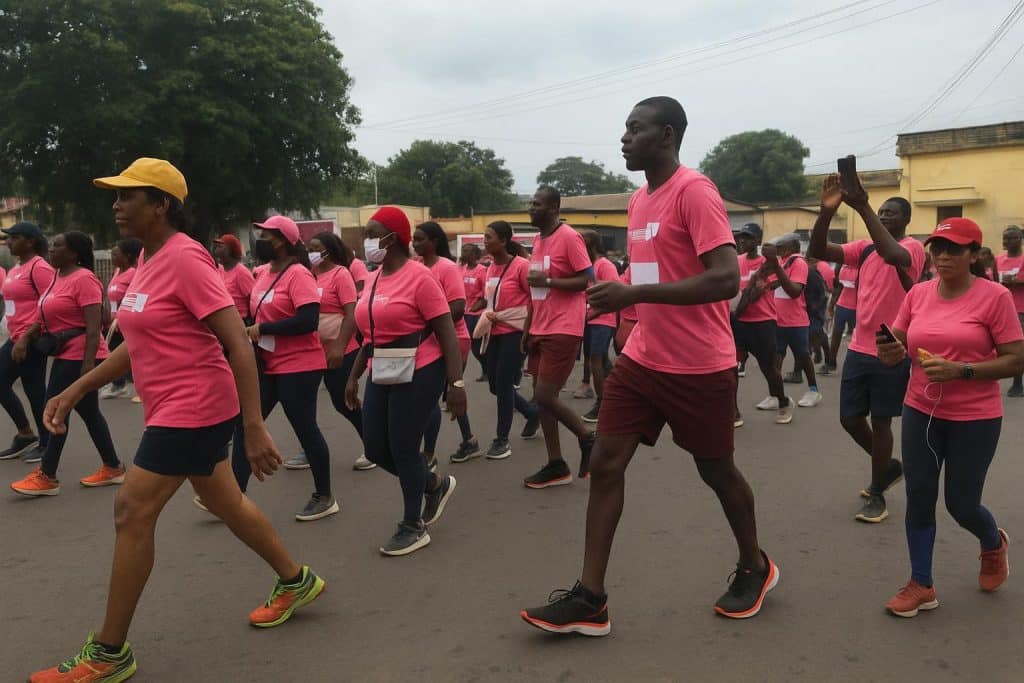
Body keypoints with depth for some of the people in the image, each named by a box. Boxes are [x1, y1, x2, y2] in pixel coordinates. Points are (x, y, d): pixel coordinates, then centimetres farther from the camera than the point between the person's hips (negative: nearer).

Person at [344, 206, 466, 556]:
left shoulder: (419, 276, -13)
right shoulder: (373, 279, 10)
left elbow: (447, 333, -15)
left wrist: (456, 383, -19)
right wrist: (354, 376, 19)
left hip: (418, 373, -8)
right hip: (381, 375, 8)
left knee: (403, 450, -1)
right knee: (376, 449, 10)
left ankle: (414, 527, 19)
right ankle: (435, 484, 34)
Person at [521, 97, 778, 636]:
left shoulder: (694, 191, -15)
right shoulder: (639, 198, 12)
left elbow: (726, 279, -25)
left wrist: (633, 294, -28)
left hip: (699, 366, -7)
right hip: (641, 359, 8)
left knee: (716, 470, 10)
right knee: (605, 465, 0)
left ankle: (754, 568, 37)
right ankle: (590, 598, 8)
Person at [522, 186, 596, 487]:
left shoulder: (569, 237, -11)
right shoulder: (537, 240, 15)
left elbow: (588, 280, -15)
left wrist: (548, 280, -22)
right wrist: (528, 328, 19)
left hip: (563, 330, -9)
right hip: (540, 330, 9)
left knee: (545, 396, -10)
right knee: (541, 396, 8)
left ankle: (587, 438, 14)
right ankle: (556, 466, 17)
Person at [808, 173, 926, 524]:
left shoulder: (913, 248, -8)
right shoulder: (864, 248, 7)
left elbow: (892, 255, -34)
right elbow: (818, 251, -7)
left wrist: (863, 208, -38)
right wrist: (827, 210, -23)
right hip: (859, 348, 6)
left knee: (880, 421, 4)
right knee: (850, 418, 11)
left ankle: (877, 494, 20)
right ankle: (889, 466, 37)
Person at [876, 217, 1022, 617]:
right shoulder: (918, 294, 1)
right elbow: (897, 350, 7)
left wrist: (960, 370, -23)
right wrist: (890, 352, -17)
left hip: (975, 419, -4)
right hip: (920, 412, 4)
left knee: (961, 504, 7)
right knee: (919, 498, 5)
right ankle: (921, 584, 20)